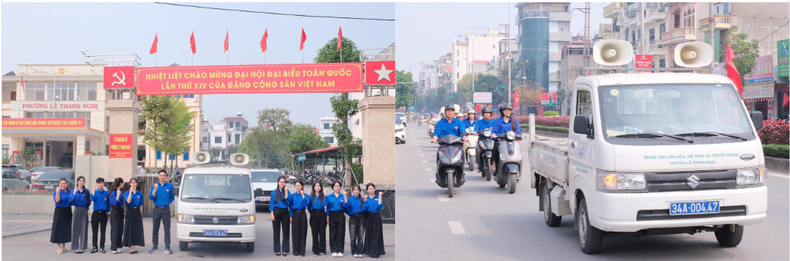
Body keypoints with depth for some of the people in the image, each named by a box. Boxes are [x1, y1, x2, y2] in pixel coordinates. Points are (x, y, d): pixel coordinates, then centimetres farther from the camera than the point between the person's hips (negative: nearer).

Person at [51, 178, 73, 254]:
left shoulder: (70, 192, 6)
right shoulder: (56, 192, -4)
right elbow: (57, 200, -21)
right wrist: (57, 192, -30)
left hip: (67, 212, 4)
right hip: (59, 211, -4)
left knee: (66, 228, 8)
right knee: (58, 228, -2)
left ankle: (63, 246, 20)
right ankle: (59, 247, 5)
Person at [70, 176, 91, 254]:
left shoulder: (87, 191, 4)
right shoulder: (74, 191, 0)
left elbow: (89, 202, 10)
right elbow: (71, 201, -10)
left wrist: (86, 208, 1)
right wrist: (74, 193, -20)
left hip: (84, 211, 1)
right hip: (76, 211, -1)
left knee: (83, 229, 2)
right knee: (75, 228, -1)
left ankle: (82, 247, 7)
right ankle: (76, 247, 4)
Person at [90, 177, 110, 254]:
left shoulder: (107, 193, 1)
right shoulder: (95, 192, -1)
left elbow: (109, 204, 7)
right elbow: (92, 199, -22)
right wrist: (93, 189, -22)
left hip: (103, 214, 0)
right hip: (96, 213, 0)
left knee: (103, 231, 4)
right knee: (95, 231, 4)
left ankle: (102, 247, 11)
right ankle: (95, 247, 11)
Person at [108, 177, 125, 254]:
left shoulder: (121, 192, 9)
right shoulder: (113, 192, -13)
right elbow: (115, 202, -23)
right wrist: (118, 194, -30)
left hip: (120, 211, 8)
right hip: (115, 211, -7)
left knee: (120, 229, 8)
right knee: (115, 229, -4)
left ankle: (118, 246, 15)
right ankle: (113, 248, 1)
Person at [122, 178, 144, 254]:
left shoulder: (140, 193, 6)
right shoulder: (127, 193, 0)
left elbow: (141, 205, 9)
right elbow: (128, 201, -18)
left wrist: (141, 215, 6)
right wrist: (131, 191, -20)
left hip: (137, 212, 2)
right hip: (130, 212, -2)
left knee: (137, 229, 2)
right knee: (130, 229, -2)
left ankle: (134, 247, 10)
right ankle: (131, 247, 2)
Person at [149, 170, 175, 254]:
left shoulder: (170, 186, 1)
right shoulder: (154, 186, 2)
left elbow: (172, 197, 11)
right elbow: (151, 197, -7)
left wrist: (167, 202, 3)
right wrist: (155, 189, -18)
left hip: (166, 209, -1)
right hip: (157, 209, 1)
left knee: (167, 229, -2)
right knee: (155, 228, 4)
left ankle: (167, 247, 2)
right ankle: (155, 247, 11)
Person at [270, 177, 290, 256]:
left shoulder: (287, 191, 5)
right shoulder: (274, 193, 4)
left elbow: (288, 201, -10)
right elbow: (271, 203, 3)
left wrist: (286, 191, -15)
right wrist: (272, 214, -6)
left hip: (285, 212, 0)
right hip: (276, 212, 0)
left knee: (285, 231, 0)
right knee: (276, 231, 2)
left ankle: (285, 250, 4)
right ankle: (277, 250, 7)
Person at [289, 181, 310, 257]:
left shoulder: (305, 195, 5)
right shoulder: (292, 195, 6)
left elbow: (306, 204, -10)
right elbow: (290, 206, 5)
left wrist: (303, 195, -13)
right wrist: (291, 216, -3)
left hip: (302, 214, 0)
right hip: (295, 214, 0)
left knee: (303, 232, -2)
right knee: (295, 232, 0)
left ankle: (302, 251, 2)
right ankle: (296, 251, 5)